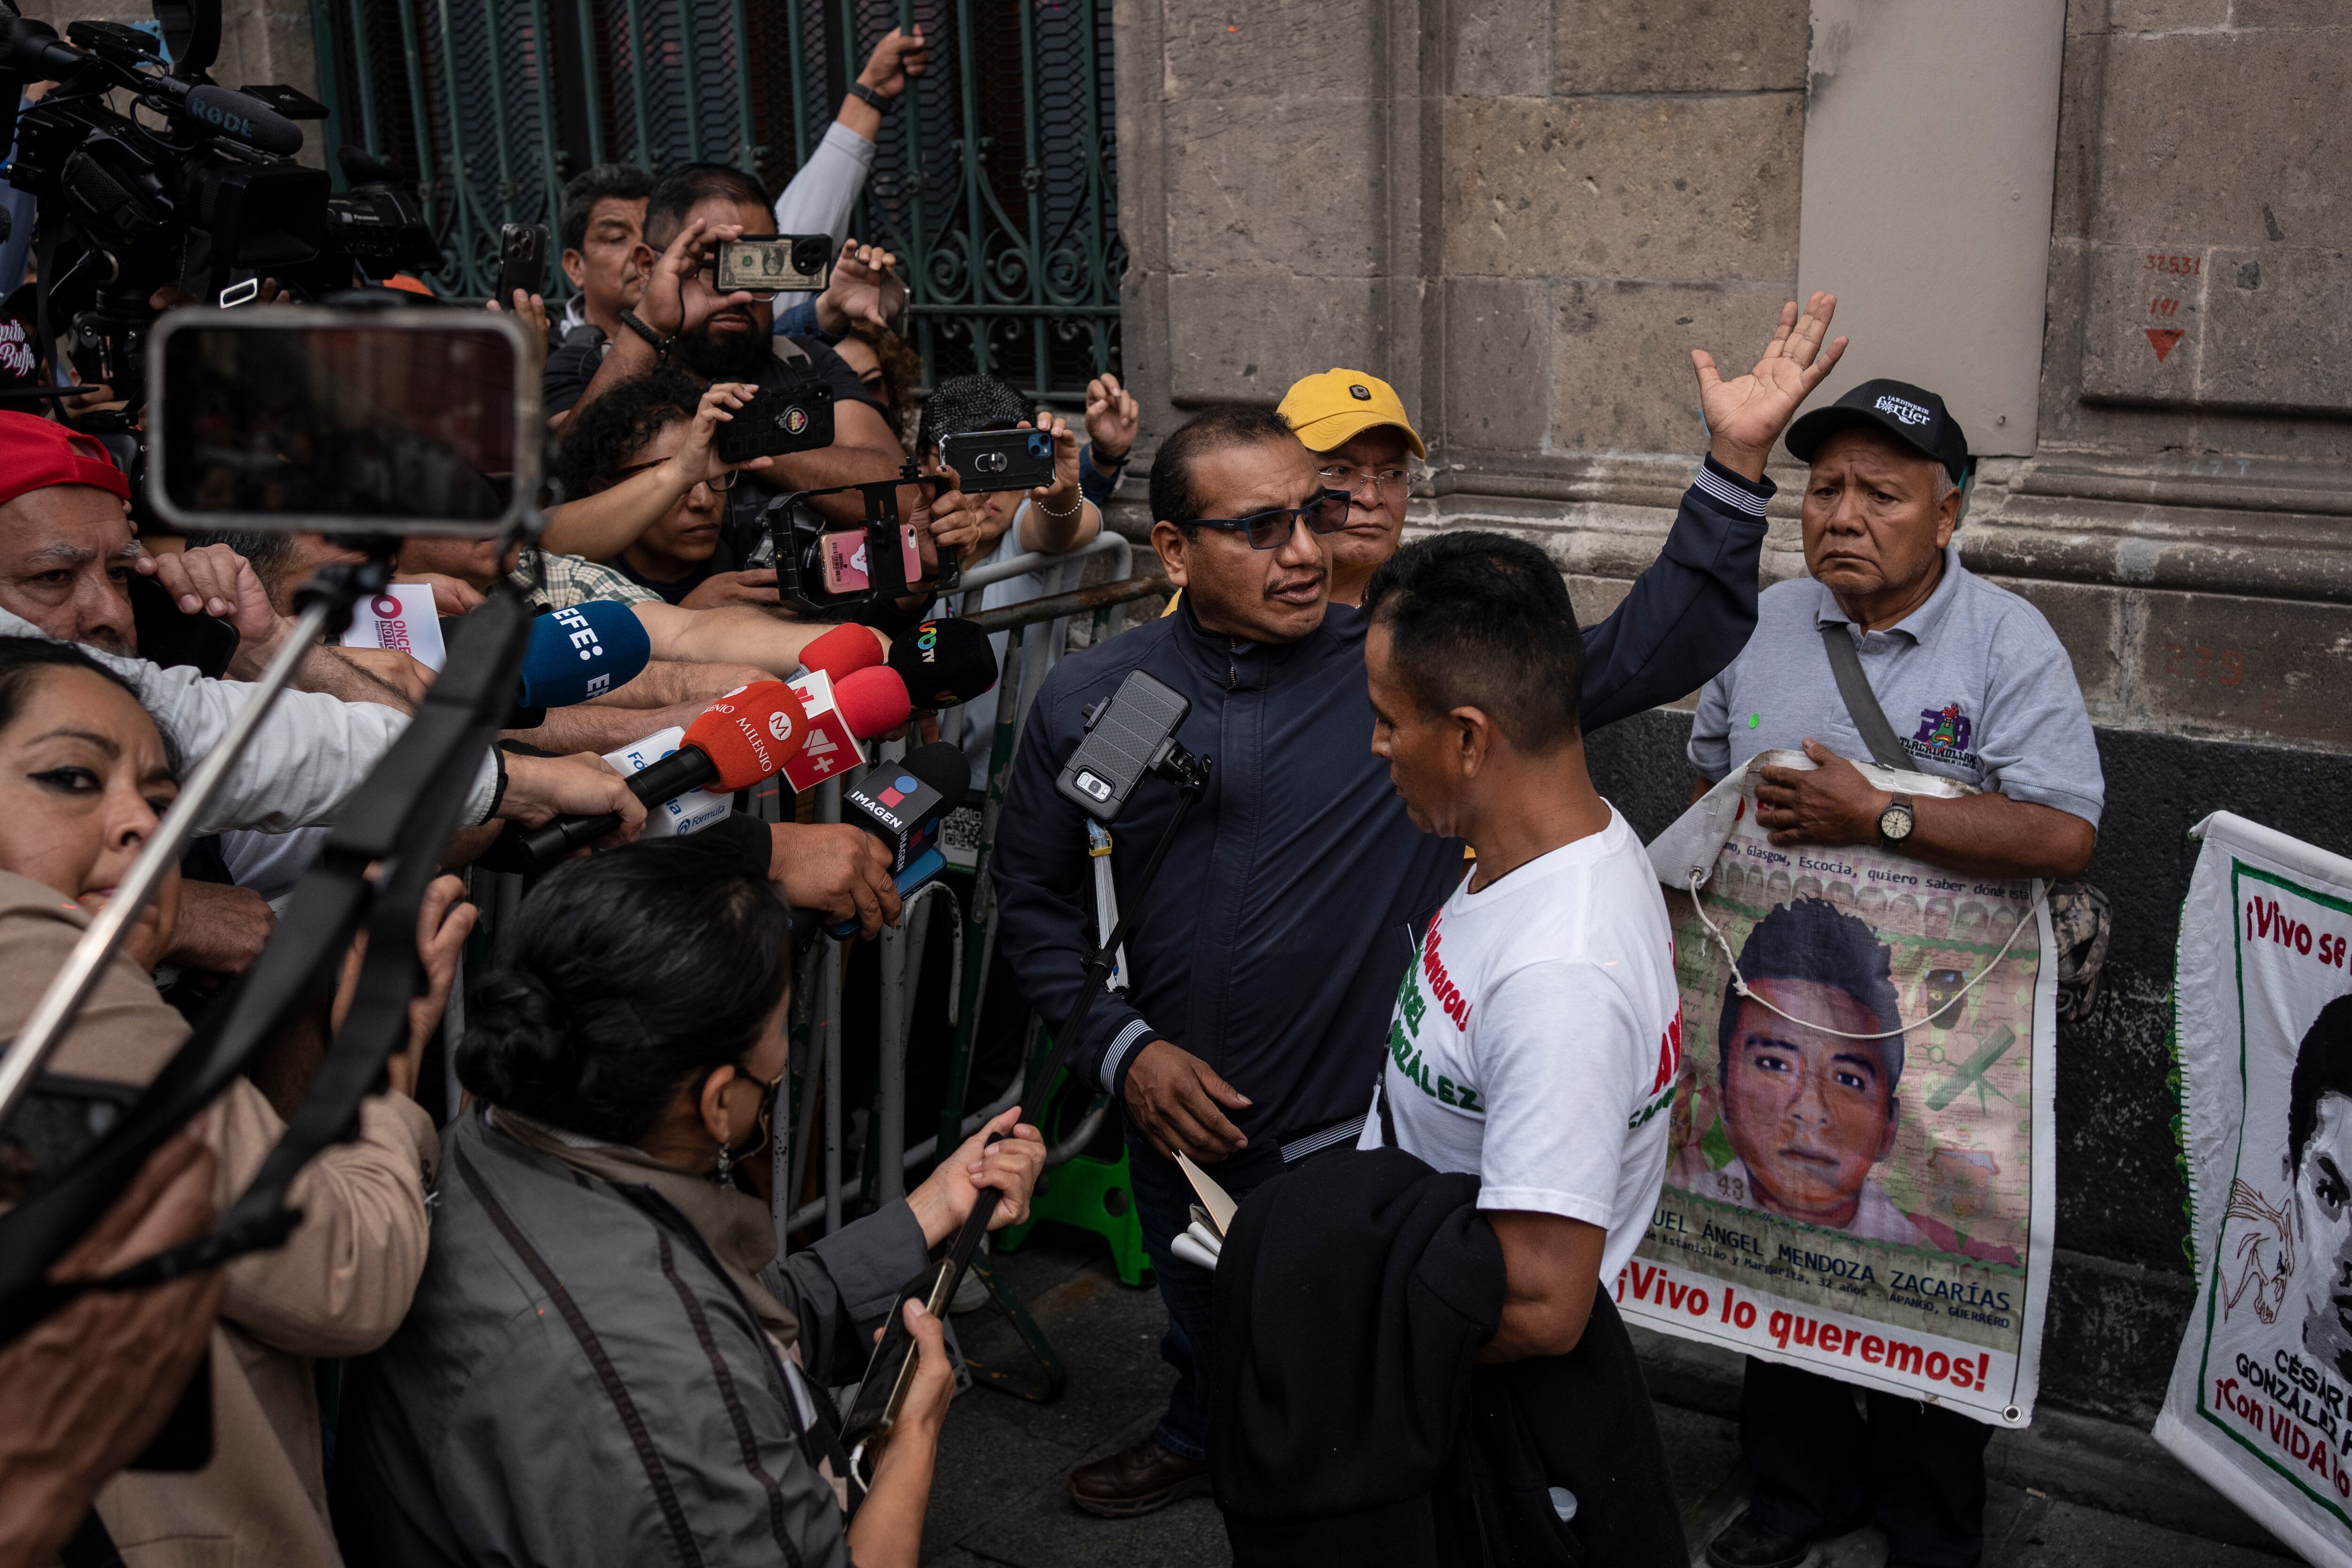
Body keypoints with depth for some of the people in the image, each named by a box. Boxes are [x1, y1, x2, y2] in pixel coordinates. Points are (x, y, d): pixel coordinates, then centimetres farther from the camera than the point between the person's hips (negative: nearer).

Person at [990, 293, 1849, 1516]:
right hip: (1182, 1135, 4)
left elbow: (1638, 656, -15)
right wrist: (1121, 1048, -7)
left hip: (1372, 1143, -3)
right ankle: (1201, 1445, 63)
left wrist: (1735, 466, -23)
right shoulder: (1089, 701, -5)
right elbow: (1033, 894, 5)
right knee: (1208, 1345, 30)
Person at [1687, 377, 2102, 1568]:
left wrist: (1877, 817, -25)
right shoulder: (1760, 625, 3)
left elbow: (2063, 837, -22)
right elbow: (1709, 786, 17)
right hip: (1772, 1026, 4)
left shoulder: (2008, 643, -12)